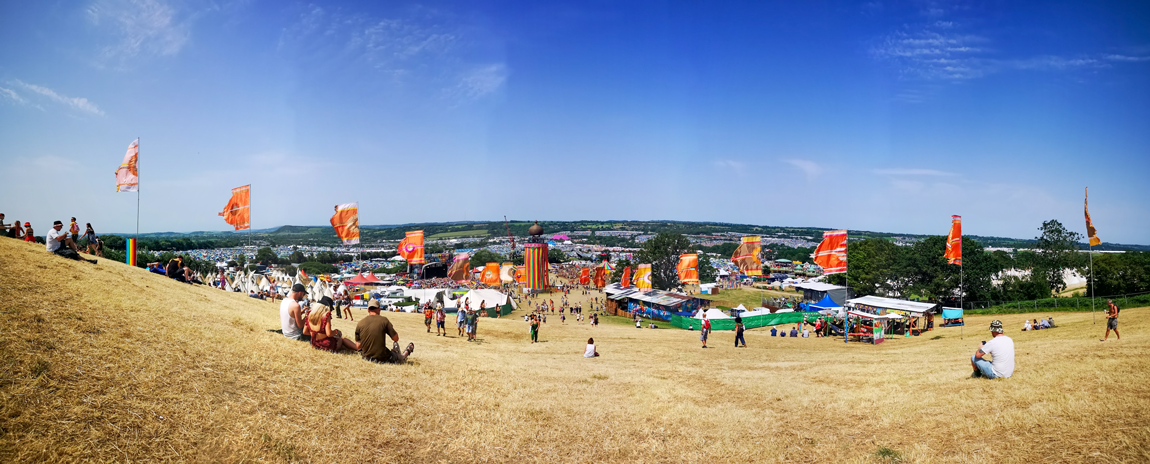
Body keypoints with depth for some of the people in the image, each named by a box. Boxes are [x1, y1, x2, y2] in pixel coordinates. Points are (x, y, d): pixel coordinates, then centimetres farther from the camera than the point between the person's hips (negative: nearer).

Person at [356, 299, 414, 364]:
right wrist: (392, 328, 10)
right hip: (382, 359, -5)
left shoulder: (360, 323, -4)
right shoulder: (383, 320, -12)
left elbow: (358, 346, 0)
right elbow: (396, 339, -8)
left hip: (366, 358, 5)